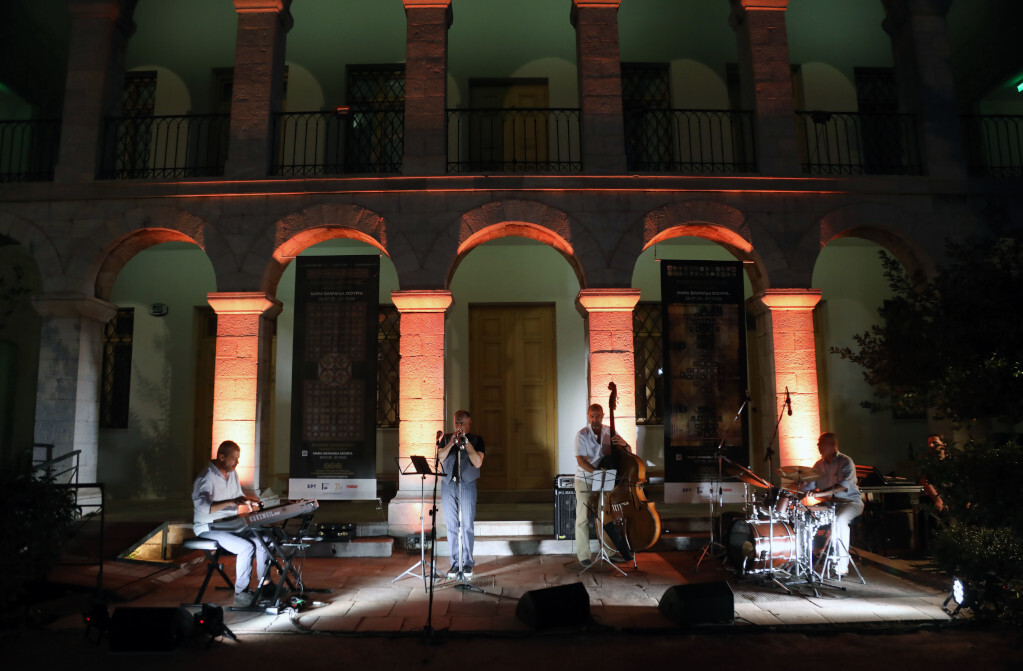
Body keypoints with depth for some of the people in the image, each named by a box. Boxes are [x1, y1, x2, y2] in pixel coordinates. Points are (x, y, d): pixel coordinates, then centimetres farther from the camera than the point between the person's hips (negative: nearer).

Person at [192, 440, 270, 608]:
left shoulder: (232, 474, 8)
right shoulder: (205, 478, -20)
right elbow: (202, 507, -34)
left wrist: (250, 503, 0)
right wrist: (230, 502, -44)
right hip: (209, 528, -8)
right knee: (246, 547, -26)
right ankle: (241, 594, -15)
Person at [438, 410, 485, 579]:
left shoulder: (476, 439, 3)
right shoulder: (446, 438, 11)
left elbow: (477, 462, -9)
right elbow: (439, 458, -1)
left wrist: (466, 442, -12)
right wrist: (451, 443, -13)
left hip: (467, 485, -2)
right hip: (448, 485, 3)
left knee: (467, 526, -3)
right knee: (451, 526, 5)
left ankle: (467, 563, 6)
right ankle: (455, 563, 13)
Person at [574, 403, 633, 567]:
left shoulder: (609, 432, 3)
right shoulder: (582, 435, -10)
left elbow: (629, 451, 7)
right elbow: (580, 461, -18)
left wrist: (623, 444, -17)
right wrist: (596, 471, -33)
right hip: (584, 481, -4)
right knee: (583, 518, -3)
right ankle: (583, 555, 4)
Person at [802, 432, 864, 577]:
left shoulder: (845, 462, -10)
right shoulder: (819, 465, 10)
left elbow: (844, 485, -26)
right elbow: (808, 485, 11)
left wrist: (822, 493, -38)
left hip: (850, 502, -6)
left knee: (840, 519, -36)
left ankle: (843, 564, -29)